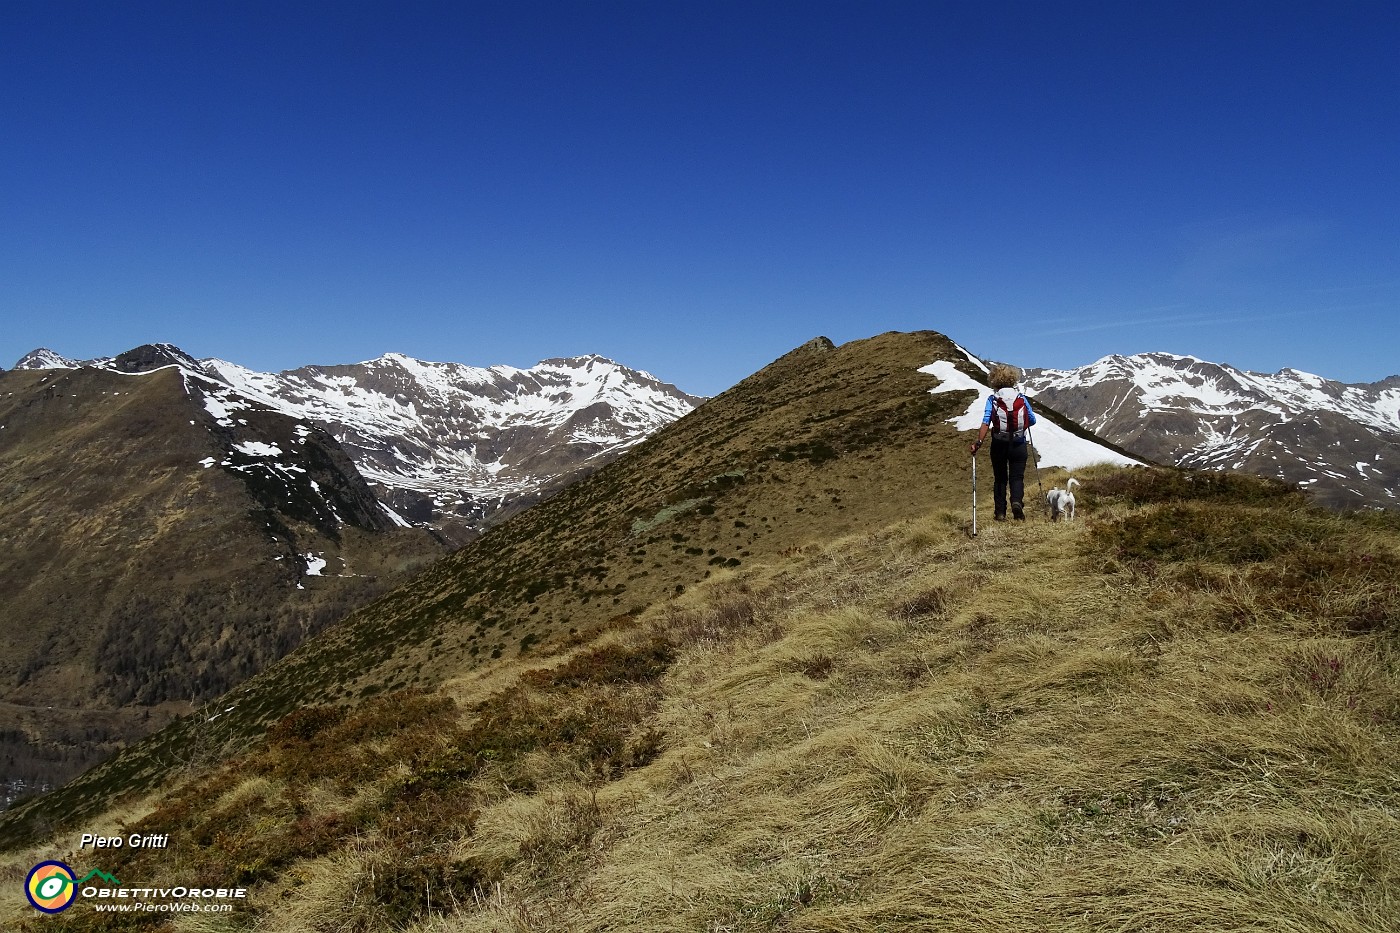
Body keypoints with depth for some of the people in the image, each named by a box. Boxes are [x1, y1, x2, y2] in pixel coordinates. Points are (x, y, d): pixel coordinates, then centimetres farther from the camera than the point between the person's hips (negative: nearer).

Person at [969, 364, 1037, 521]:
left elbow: (986, 421, -15)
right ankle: (1017, 501, -20)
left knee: (1000, 478, 13)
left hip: (999, 445, 0)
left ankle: (1000, 512, 12)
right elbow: (1032, 420, 4)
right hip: (1019, 445, 0)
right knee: (1017, 477, 7)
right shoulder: (1022, 399, -1)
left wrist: (979, 441, -15)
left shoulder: (992, 399, -6)